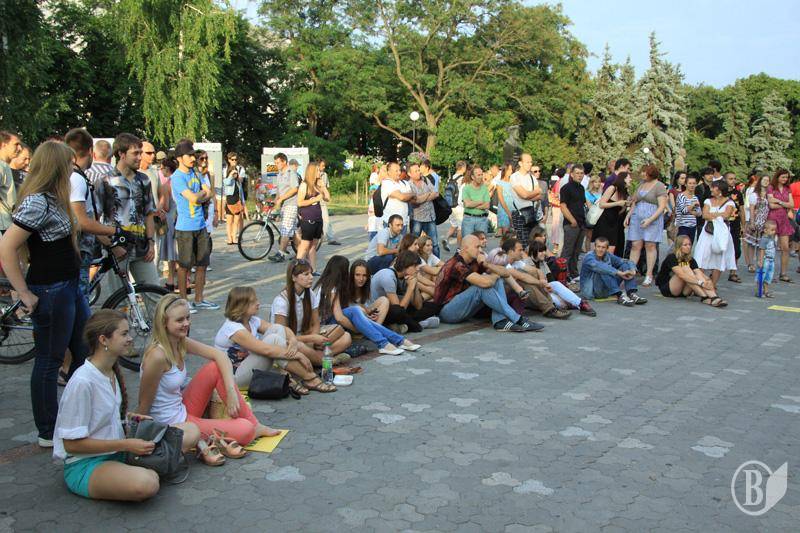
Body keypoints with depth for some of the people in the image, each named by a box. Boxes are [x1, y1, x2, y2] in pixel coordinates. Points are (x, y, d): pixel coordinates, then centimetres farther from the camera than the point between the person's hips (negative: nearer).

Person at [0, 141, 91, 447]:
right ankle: (48, 434, 18)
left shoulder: (53, 199, 10)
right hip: (50, 293, -10)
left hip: (70, 287, 10)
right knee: (49, 362, 4)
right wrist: (26, 294, -20)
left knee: (86, 353, 16)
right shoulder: (37, 202, -20)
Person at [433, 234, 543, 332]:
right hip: (446, 311, -9)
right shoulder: (456, 265, -22)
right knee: (482, 287, -29)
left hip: (462, 306, 9)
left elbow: (505, 273, 3)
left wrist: (486, 264, -13)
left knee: (497, 281, -2)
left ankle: (500, 321, -22)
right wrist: (495, 275, -10)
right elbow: (485, 282, -33)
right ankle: (518, 320, -25)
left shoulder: (474, 262, 6)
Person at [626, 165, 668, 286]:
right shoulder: (641, 184, 16)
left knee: (650, 245, -5)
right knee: (635, 245, 0)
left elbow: (662, 206, -10)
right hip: (637, 217, 5)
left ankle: (649, 275, -2)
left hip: (653, 218, -5)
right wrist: (628, 216, 12)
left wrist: (650, 219, -18)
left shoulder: (659, 186, -4)